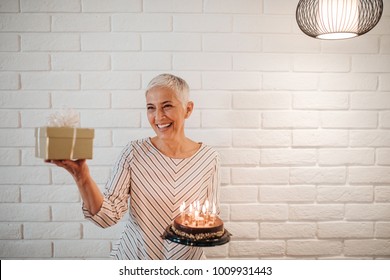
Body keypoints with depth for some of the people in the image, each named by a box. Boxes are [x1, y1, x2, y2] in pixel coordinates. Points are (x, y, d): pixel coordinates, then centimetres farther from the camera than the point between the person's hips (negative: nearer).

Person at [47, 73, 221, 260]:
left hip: (188, 260, 1)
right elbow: (108, 216, -17)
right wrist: (81, 175, -30)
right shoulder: (134, 153, -14)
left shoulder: (209, 158, -12)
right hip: (134, 258, 0)